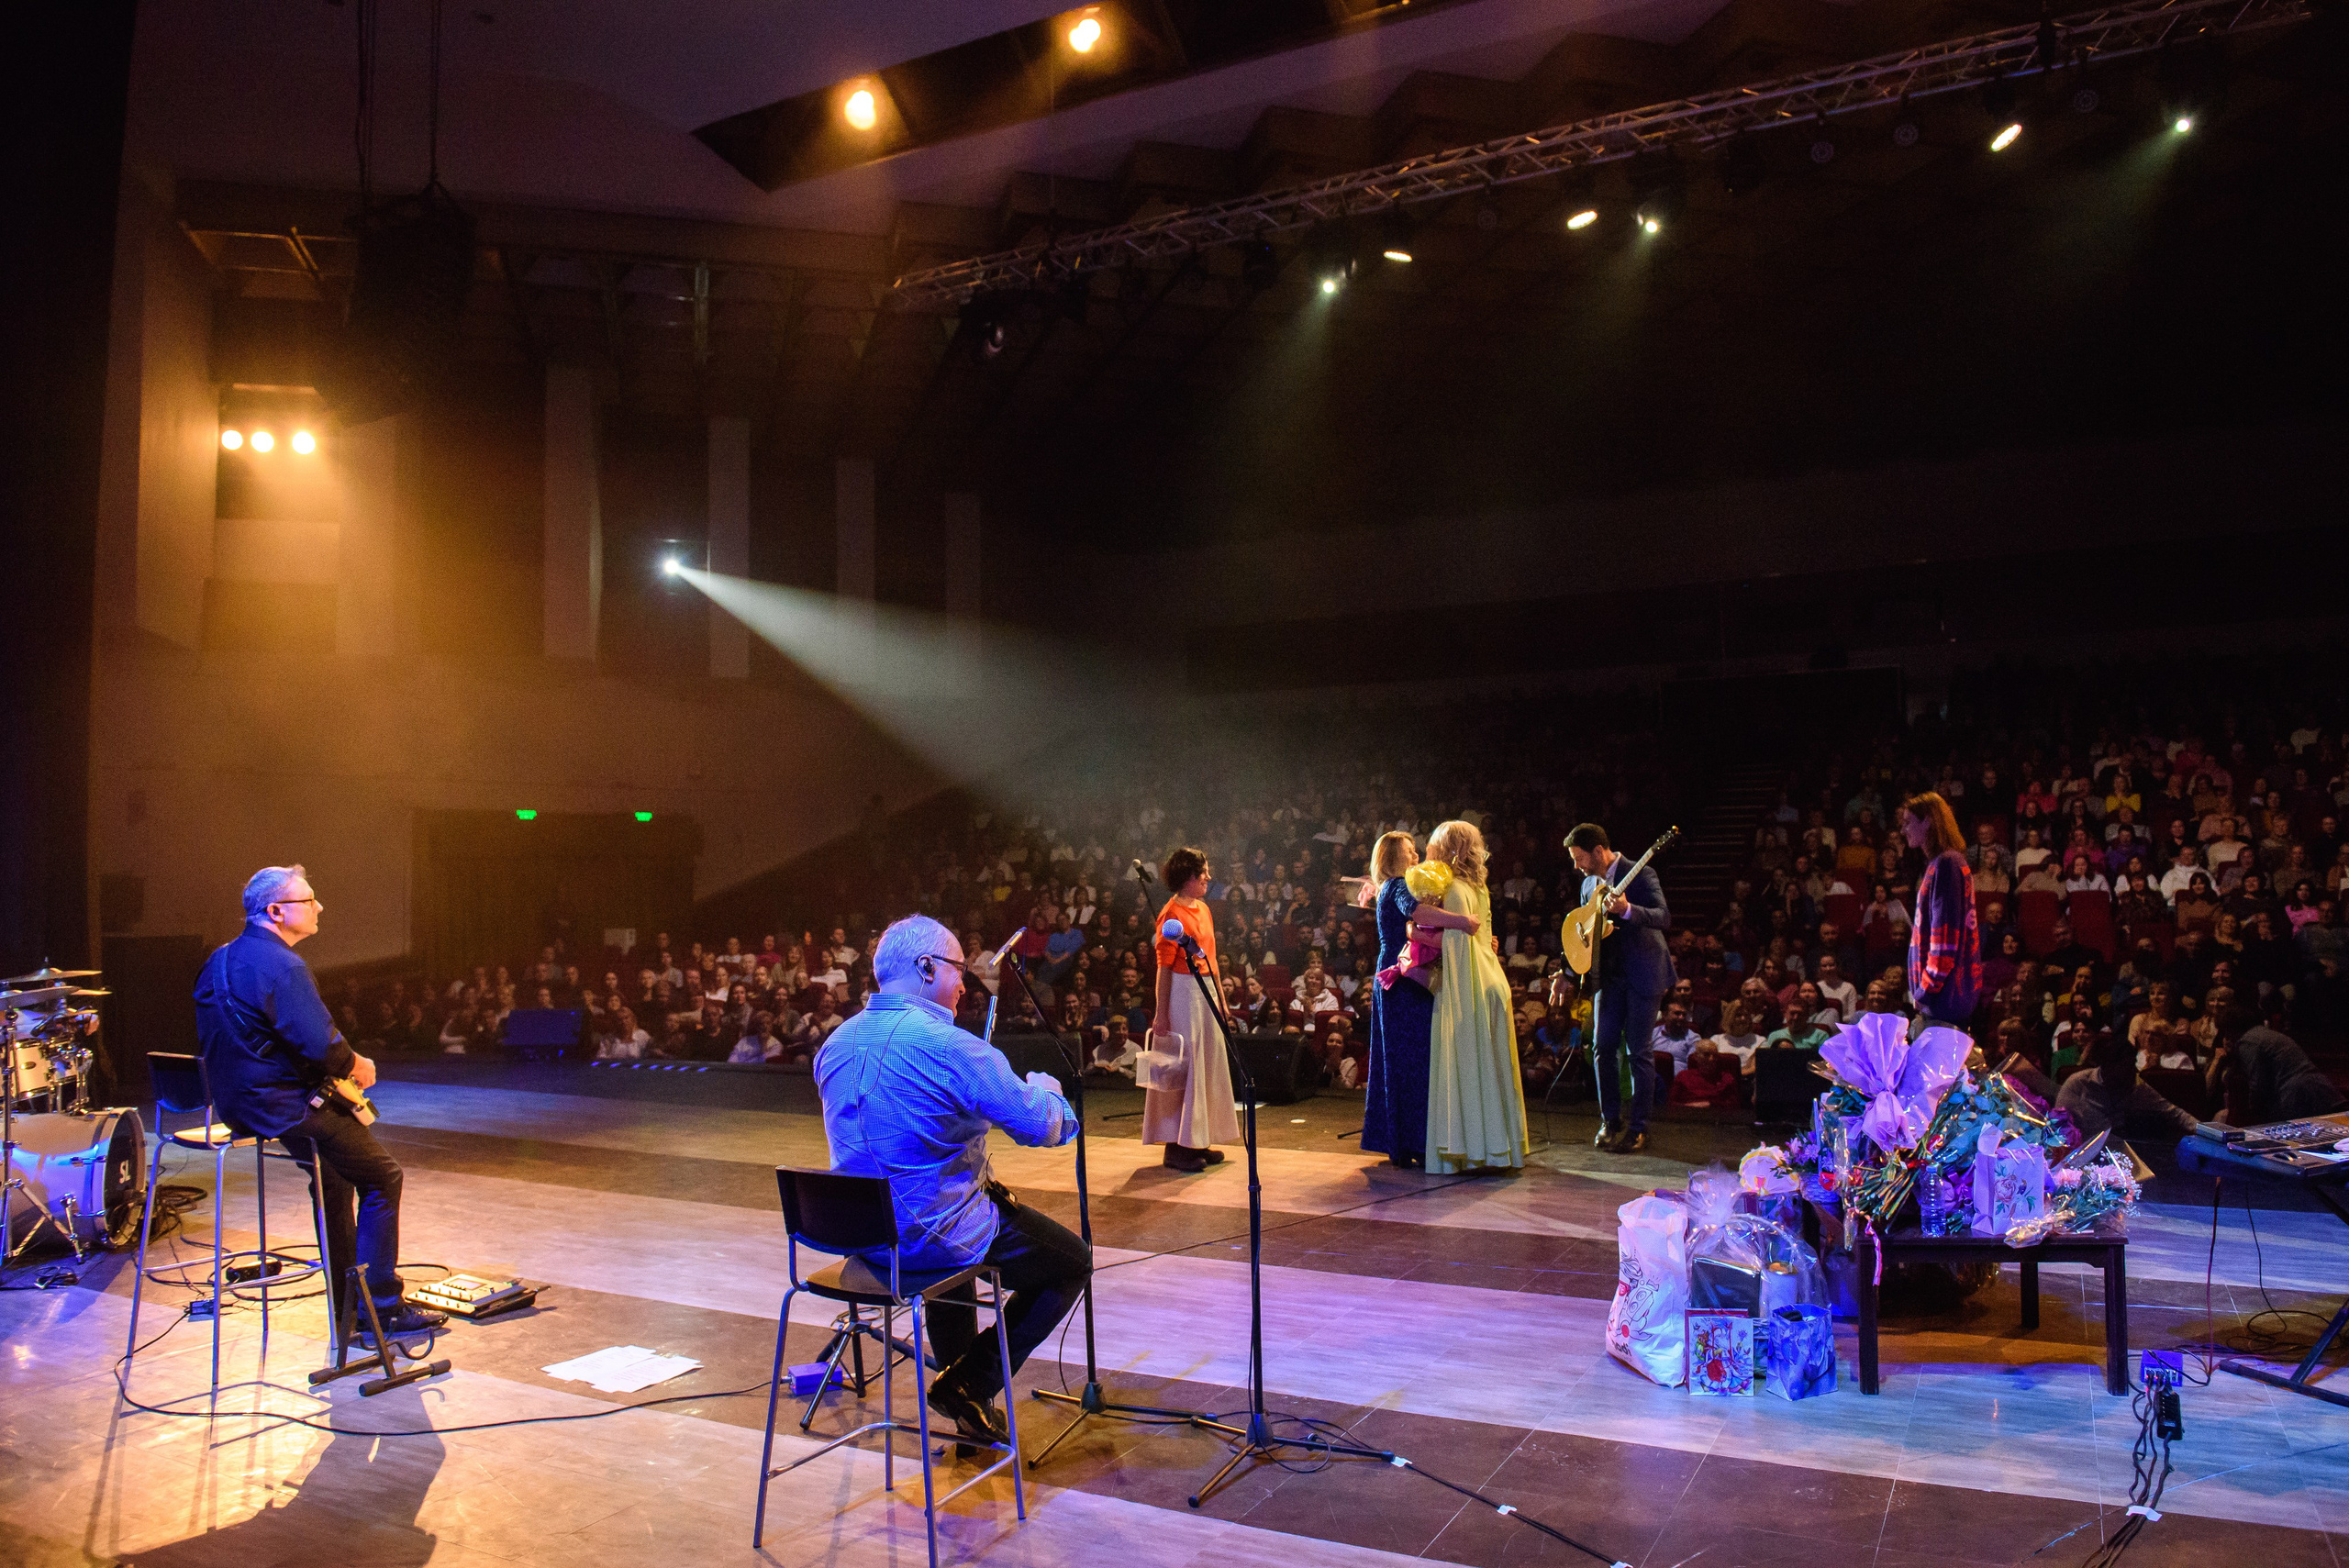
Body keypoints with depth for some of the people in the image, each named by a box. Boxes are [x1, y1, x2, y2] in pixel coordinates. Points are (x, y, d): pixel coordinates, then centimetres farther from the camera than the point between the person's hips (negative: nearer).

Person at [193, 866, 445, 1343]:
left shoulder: (219, 959, 11)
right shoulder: (282, 967, -20)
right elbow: (321, 1045, -27)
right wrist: (357, 1065, -6)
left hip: (233, 1102, 10)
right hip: (282, 1107, -10)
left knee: (336, 1172, 25)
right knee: (382, 1178, 0)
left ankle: (348, 1308, 28)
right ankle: (382, 1309, 3)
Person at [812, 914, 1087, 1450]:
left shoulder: (835, 1045, 2)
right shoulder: (949, 1045, -22)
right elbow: (1044, 1128, -18)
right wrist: (1046, 1090, 5)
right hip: (935, 1237, -8)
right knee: (1072, 1261, 11)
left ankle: (963, 1392, 41)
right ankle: (968, 1385, 7)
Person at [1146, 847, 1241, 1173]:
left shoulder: (1203, 909, 13)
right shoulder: (1171, 914, -12)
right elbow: (1164, 966, -15)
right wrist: (1161, 1013, -17)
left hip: (1205, 990, 9)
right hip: (1182, 991, -9)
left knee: (1206, 1065, 11)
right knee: (1183, 1066, -4)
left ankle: (1198, 1141, 20)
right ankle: (1177, 1146, 3)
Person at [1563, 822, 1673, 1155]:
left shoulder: (1640, 875, -13)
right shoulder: (1589, 884, 9)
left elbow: (1664, 917, -26)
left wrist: (1627, 910, -42)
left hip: (1644, 974, -6)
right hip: (1610, 974, 6)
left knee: (1638, 1052, -2)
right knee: (1603, 1046, 4)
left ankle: (1637, 1128, 8)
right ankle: (1610, 1119, 17)